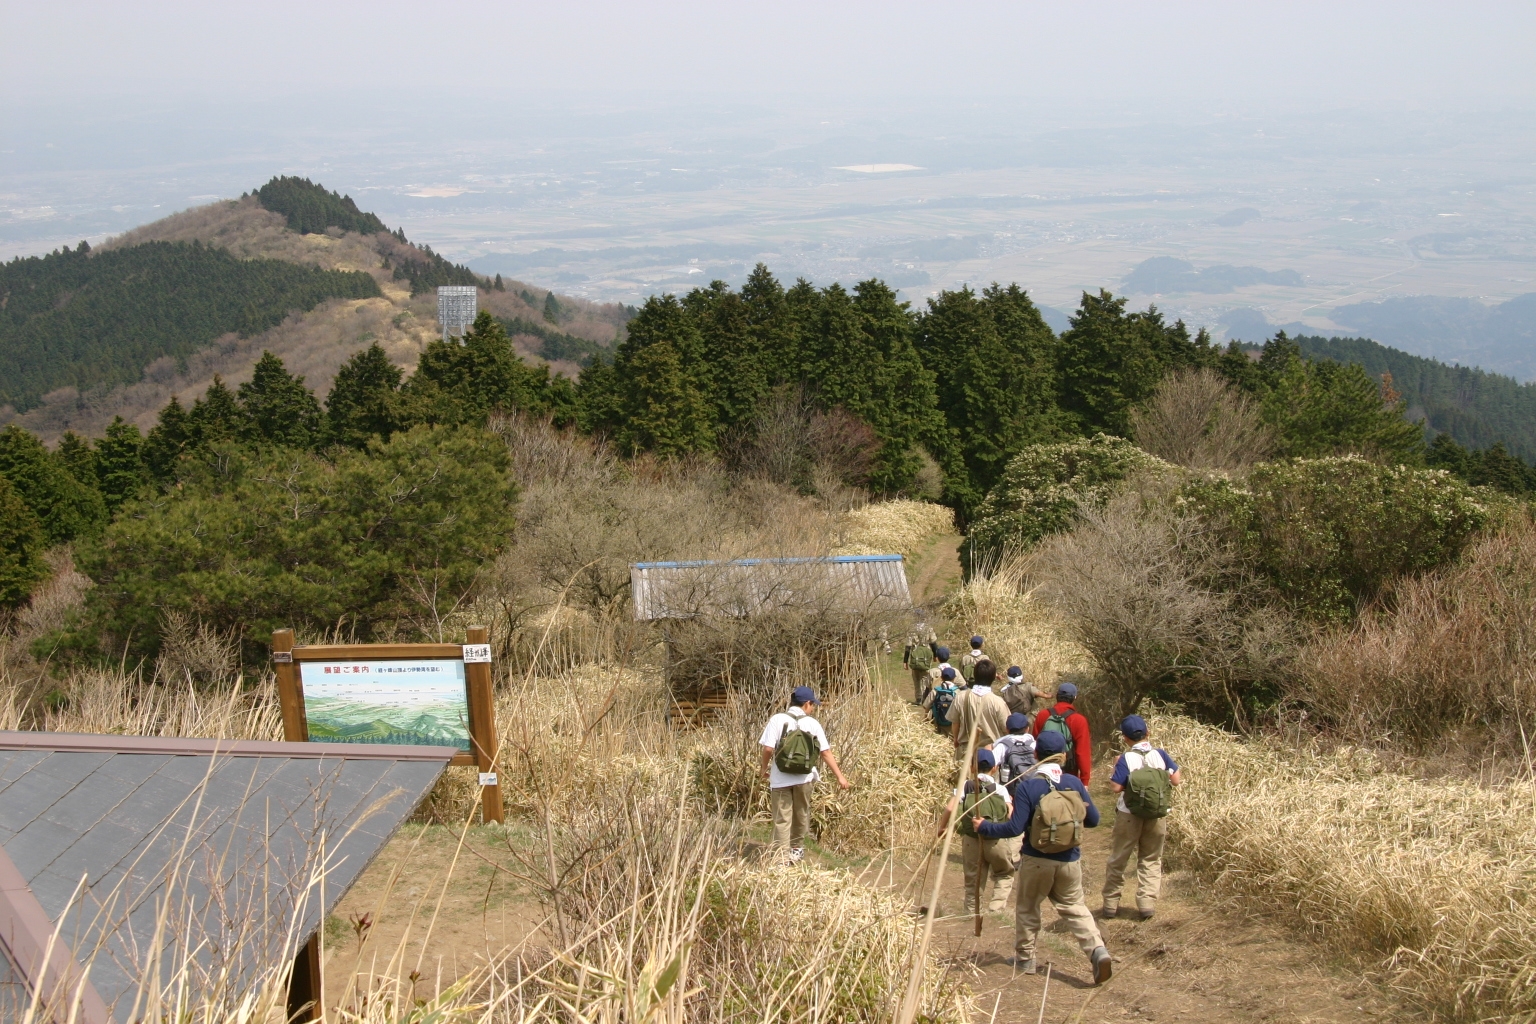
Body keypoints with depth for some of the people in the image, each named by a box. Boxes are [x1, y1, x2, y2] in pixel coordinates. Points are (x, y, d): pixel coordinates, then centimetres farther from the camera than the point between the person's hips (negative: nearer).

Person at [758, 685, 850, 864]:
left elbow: (768, 749, -12)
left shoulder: (777, 720, -6)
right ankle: (796, 849, 34)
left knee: (782, 819, 2)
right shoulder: (812, 723, -2)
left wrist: (764, 768, 5)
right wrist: (840, 776, -1)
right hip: (804, 778, 2)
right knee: (801, 814, 20)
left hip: (780, 779, -2)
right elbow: (825, 752, -4)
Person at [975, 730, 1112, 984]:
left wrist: (984, 827, -5)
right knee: (1074, 907, 15)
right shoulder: (1074, 783, -4)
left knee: (1027, 908, 17)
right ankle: (1097, 950, -4)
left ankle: (1025, 958, 26)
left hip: (1036, 861, -3)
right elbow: (1093, 819, 2)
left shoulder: (1027, 786, -14)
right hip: (1070, 861, 3)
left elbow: (1015, 828, -18)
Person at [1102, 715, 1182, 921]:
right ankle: (1147, 904, 7)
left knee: (1118, 859, 12)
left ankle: (1110, 904, 17)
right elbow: (1176, 780, -3)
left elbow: (1116, 787, -18)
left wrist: (1113, 771, -1)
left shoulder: (1126, 759, -14)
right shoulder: (1160, 755, -7)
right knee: (1151, 860, 14)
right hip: (1157, 816, 2)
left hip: (1129, 815, -2)